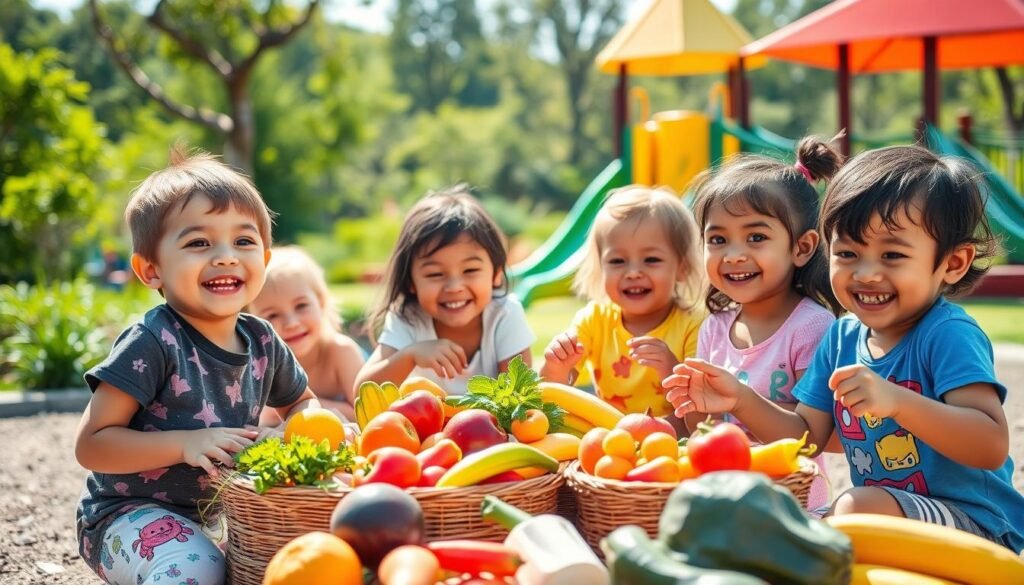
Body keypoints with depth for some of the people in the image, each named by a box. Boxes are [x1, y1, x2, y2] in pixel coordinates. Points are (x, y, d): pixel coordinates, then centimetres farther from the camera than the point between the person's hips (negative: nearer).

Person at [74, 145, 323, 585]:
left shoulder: (262, 341, 0)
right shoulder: (152, 343, -19)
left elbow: (302, 402, 19)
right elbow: (90, 445, -19)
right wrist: (185, 443, -30)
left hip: (216, 510, 7)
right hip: (128, 514, -7)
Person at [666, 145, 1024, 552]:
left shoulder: (949, 335, -18)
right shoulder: (841, 338, 5)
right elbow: (808, 436, 10)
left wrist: (897, 401, -39)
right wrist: (741, 400, -5)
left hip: (976, 525, -7)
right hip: (880, 520, 7)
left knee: (858, 507, -31)